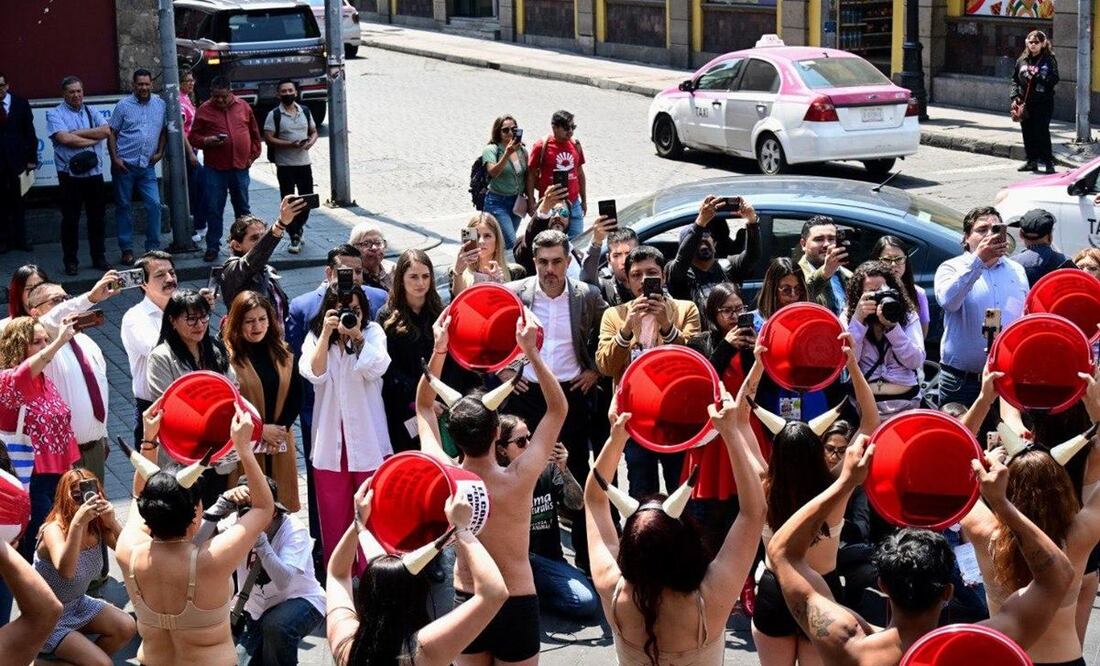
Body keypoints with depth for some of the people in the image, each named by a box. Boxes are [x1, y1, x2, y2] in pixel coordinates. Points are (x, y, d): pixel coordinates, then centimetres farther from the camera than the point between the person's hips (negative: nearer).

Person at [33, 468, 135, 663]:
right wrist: (77, 523, -52)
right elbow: (65, 571, -46)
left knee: (127, 627, -8)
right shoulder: (54, 530, -27)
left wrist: (112, 522, -32)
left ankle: (83, 657, 13)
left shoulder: (98, 527, -9)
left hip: (77, 604, 7)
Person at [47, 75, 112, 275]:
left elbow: (106, 131, -5)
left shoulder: (91, 112, 12)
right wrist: (93, 139, -8)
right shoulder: (55, 114, -1)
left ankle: (99, 257, 20)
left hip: (94, 173, 4)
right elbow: (64, 138, -17)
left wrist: (77, 133, -11)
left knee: (97, 218, 10)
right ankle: (70, 261, 10)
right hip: (70, 175, -4)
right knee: (70, 220, 2)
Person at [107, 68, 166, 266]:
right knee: (123, 207, 4)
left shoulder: (160, 105, 6)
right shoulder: (123, 105, -2)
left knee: (154, 204, -7)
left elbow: (164, 130, 16)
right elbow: (112, 133, 0)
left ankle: (153, 247, 4)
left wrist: (160, 152, 5)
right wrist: (115, 158, -8)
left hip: (147, 166, 2)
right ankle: (127, 249, 12)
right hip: (124, 165, -2)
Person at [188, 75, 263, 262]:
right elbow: (193, 138, 1)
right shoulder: (204, 110, -1)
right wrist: (207, 141, -17)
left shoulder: (243, 107, 5)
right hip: (215, 169, -2)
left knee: (243, 208, 13)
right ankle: (212, 246, 8)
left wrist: (253, 155, 6)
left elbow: (254, 134, 13)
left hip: (240, 167, 2)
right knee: (214, 209, 0)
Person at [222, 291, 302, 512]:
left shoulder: (282, 353, 8)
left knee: (281, 503, 9)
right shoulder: (227, 356, -11)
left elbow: (296, 396, 8)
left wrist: (282, 428, -6)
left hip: (280, 444, 5)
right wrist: (260, 429, -12)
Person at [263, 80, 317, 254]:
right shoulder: (274, 115, -5)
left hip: (304, 162, 4)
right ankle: (295, 238, 5)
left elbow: (314, 131, 15)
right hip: (285, 165, -4)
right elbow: (268, 138, -11)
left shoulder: (305, 111, 8)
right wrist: (290, 144, -22)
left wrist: (311, 142, -8)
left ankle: (298, 228, 32)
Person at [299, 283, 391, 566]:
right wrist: (327, 333, -18)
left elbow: (375, 369, -16)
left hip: (367, 435, -1)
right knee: (334, 510, 7)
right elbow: (313, 373, -13)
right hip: (330, 436, 1)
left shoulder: (372, 332, 0)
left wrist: (356, 335, -18)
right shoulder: (315, 336, 4)